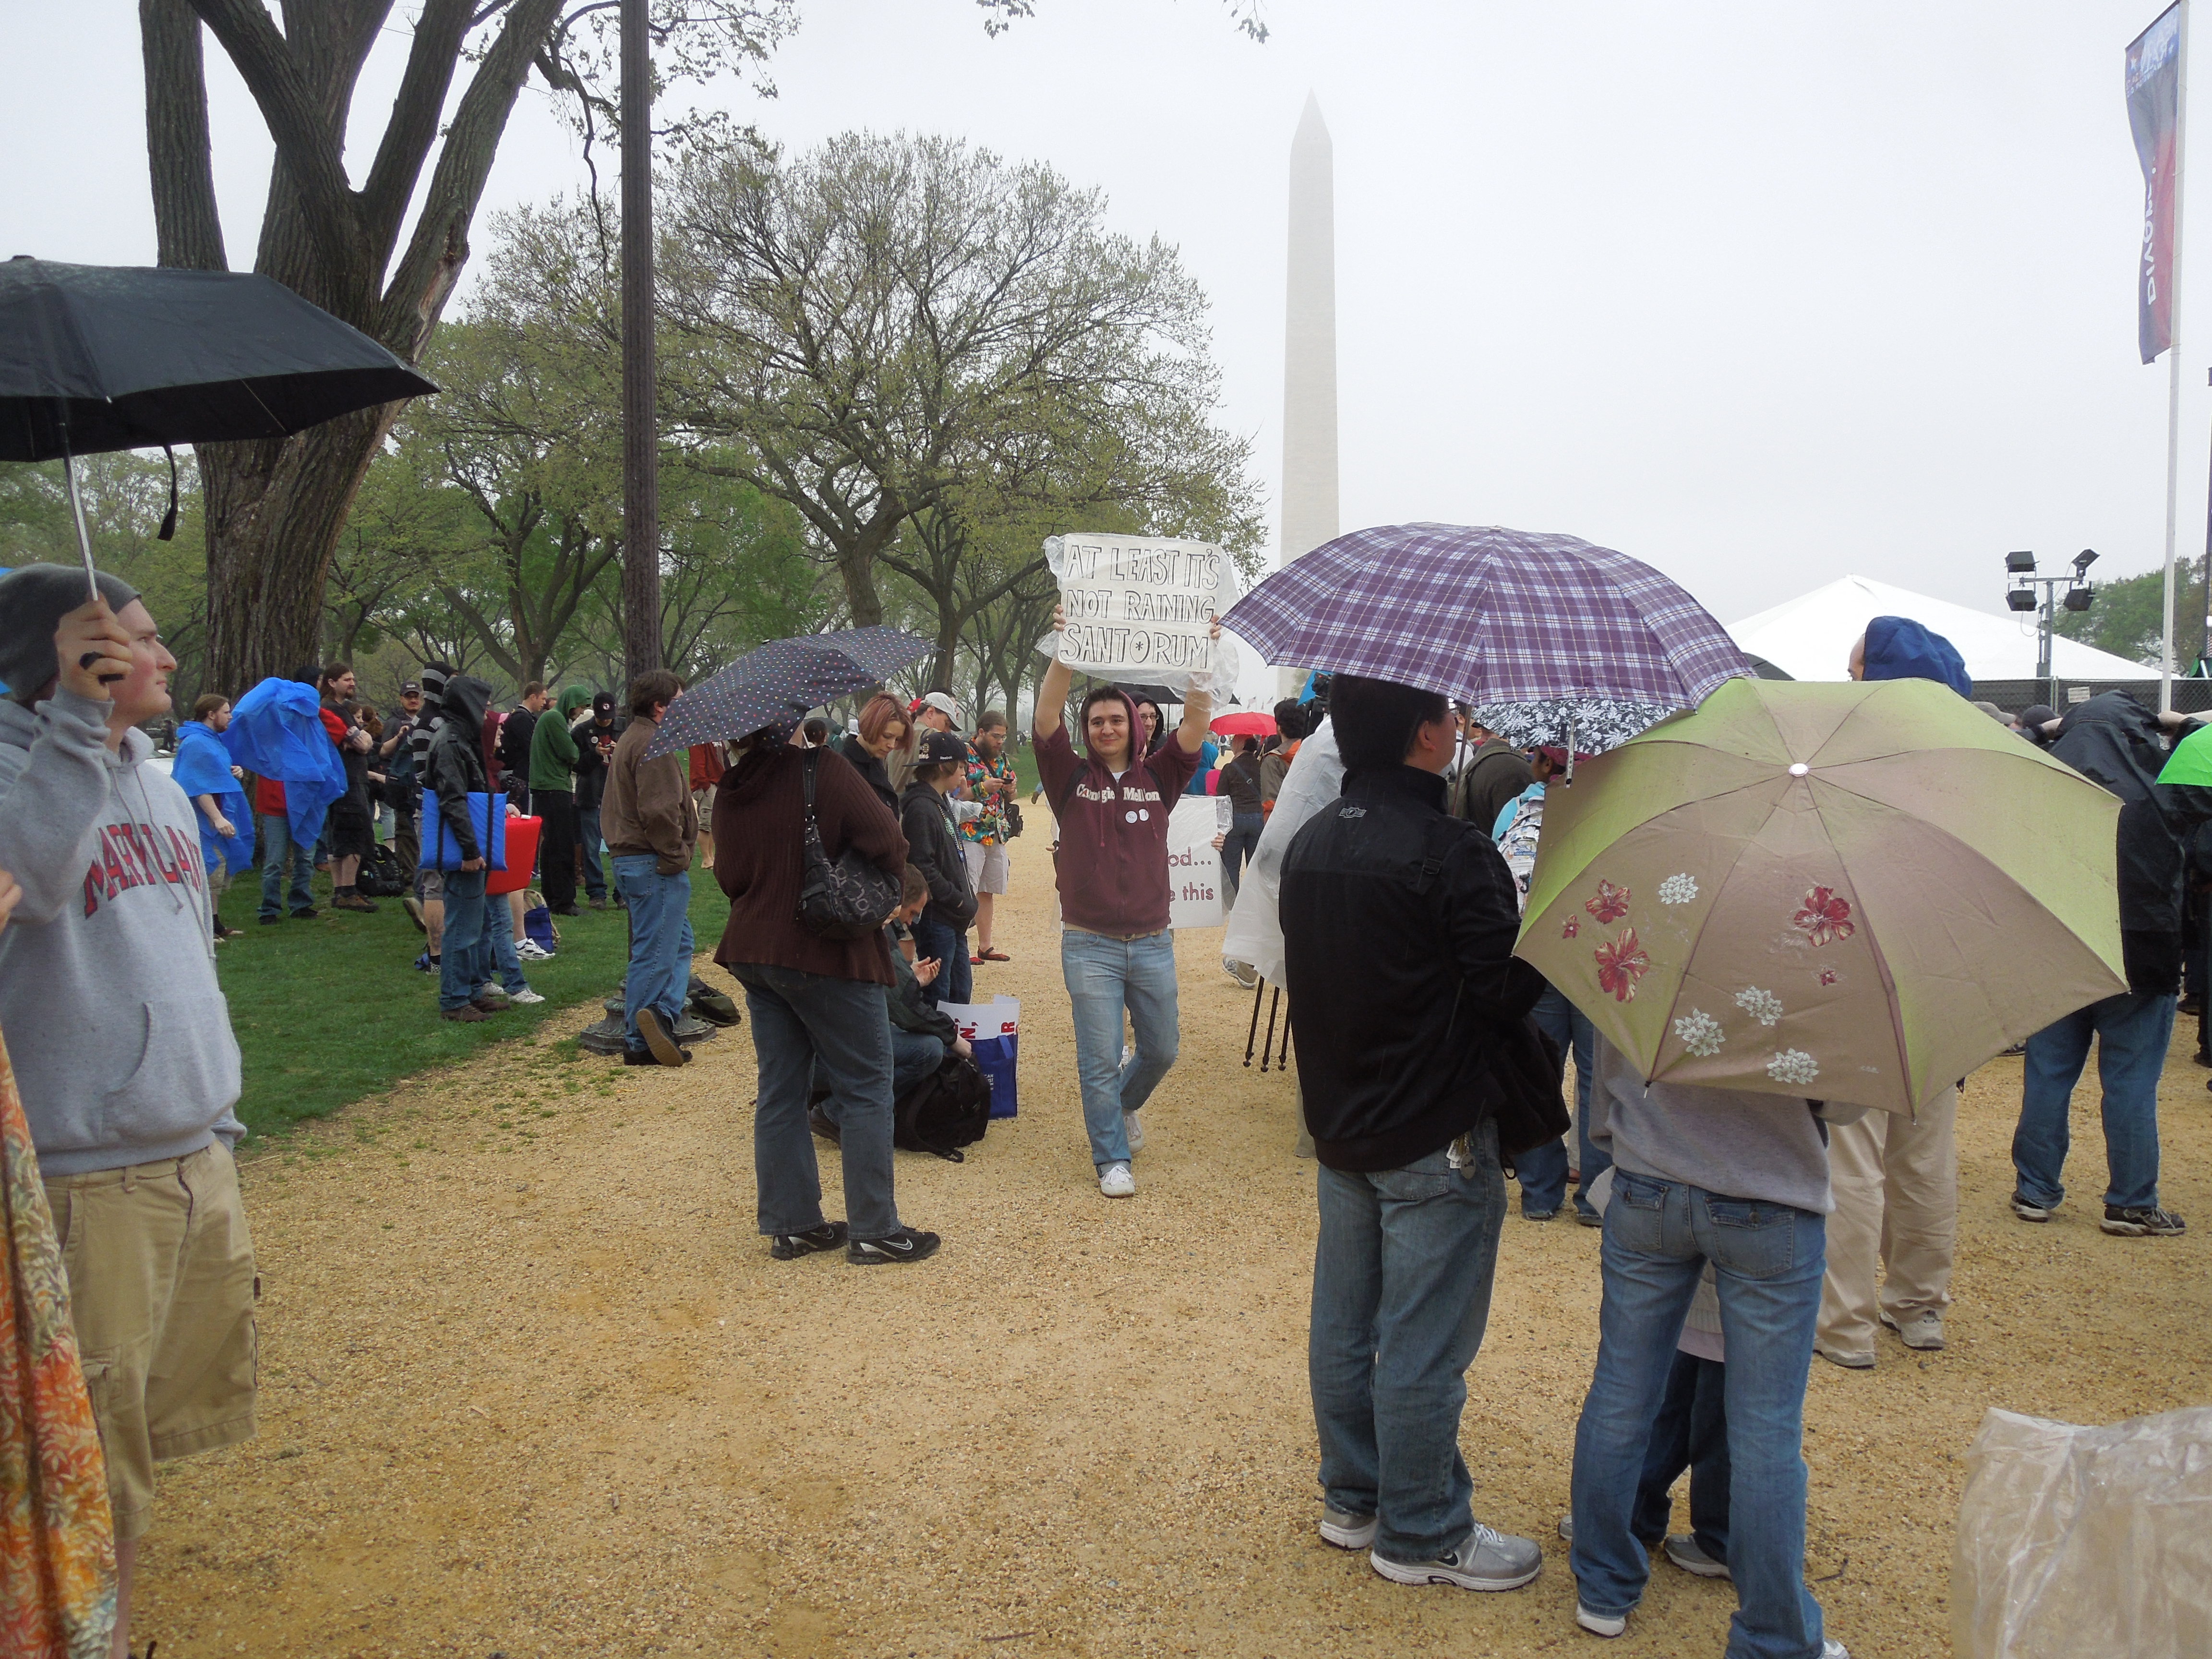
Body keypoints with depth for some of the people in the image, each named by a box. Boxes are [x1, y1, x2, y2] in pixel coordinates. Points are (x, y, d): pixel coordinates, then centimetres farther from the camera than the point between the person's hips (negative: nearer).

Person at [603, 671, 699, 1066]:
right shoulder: (654, 745, -16)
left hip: (629, 859, 11)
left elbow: (613, 807, 23)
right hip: (655, 866, -10)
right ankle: (640, 1043, -2)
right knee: (656, 955, -5)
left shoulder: (630, 739, 19)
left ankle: (660, 1017, 4)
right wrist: (676, 856, -15)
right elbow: (660, 810, -26)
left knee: (679, 943, 14)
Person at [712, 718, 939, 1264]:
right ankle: (873, 1230, 7)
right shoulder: (822, 769, -16)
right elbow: (887, 842, -16)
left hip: (752, 950, 7)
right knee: (865, 1087, 3)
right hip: (825, 953, -6)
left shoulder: (731, 790, 3)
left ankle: (791, 1224, 20)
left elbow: (730, 876, 10)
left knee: (780, 1091, 13)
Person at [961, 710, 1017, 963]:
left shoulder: (1002, 758, 14)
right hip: (970, 835, -7)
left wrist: (1011, 790, -1)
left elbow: (1011, 798, 22)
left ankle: (985, 946, 19)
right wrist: (983, 787, -19)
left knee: (987, 892, 12)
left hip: (997, 835, 7)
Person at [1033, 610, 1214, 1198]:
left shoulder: (1157, 778, 5)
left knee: (1161, 1049, 15)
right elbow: (1046, 718, -15)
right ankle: (1112, 1157, 17)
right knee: (1100, 1061, 1)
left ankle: (1125, 1102, 44)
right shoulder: (1072, 778, 0)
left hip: (1152, 943, 3)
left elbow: (1196, 724, -8)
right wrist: (1066, 651, -28)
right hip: (1090, 945, -2)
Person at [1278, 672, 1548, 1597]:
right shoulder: (1448, 852, -21)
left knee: (1342, 1322, 17)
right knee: (1424, 1347, 5)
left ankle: (1352, 1501, 32)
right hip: (1435, 1137, -8)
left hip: (1338, 1126, 8)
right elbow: (1511, 989, -18)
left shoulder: (1308, 844, 4)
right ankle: (1421, 1537, 18)